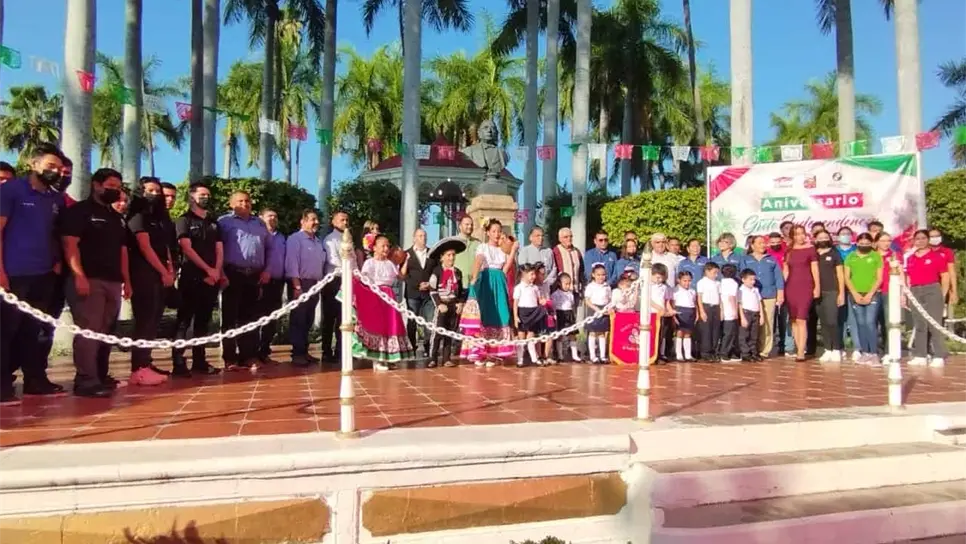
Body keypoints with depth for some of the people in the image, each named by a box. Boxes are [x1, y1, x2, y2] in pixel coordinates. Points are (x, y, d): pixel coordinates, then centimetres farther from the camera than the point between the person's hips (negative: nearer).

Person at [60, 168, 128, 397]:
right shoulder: (78, 211, 1)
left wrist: (126, 280, 15)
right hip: (89, 279, -7)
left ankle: (100, 377, 16)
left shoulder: (116, 218, 23)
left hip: (113, 281, 8)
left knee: (105, 332, 9)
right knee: (88, 331, -11)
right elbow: (70, 244, -10)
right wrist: (79, 275, -20)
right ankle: (86, 381, -10)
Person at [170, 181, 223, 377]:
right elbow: (187, 249, -9)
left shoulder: (213, 222, 18)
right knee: (184, 320, -6)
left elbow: (219, 250, 11)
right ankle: (179, 363, -8)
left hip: (212, 278, 6)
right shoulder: (184, 220, 1)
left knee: (203, 321, 8)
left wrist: (217, 272, -4)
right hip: (191, 277, -5)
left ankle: (199, 361, 12)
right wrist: (208, 269, -12)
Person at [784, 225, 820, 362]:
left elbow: (814, 269, 0)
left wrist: (817, 286, -5)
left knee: (801, 319, -12)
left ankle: (801, 352, -13)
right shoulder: (788, 250, 11)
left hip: (806, 286, -4)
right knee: (794, 320, 5)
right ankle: (798, 349, 12)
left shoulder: (810, 249, 1)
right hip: (791, 287, 4)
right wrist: (781, 288, 9)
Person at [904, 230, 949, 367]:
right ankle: (920, 356, 12)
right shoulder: (910, 258, 11)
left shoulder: (936, 257, -2)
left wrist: (943, 295, -7)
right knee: (919, 325, 8)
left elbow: (945, 276, -3)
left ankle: (939, 357, -4)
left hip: (932, 290, -5)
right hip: (915, 292, 5)